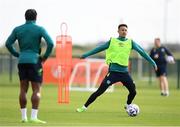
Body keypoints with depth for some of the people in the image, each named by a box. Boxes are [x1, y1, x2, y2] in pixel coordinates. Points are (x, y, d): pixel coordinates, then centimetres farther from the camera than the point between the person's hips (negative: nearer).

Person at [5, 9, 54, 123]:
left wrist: (17, 55, 13)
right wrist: (45, 56, -3)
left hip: (22, 61, 4)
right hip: (35, 61, -4)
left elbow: (8, 44, 5)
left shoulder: (17, 29, 6)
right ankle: (34, 117, -13)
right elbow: (50, 43, -14)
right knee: (37, 90, -3)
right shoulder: (40, 29, -4)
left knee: (23, 89, 9)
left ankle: (24, 117, 8)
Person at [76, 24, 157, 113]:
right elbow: (99, 48, 8)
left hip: (124, 72, 3)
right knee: (100, 91, -10)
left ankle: (127, 106, 31)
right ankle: (84, 107, -2)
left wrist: (152, 62, 7)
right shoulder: (112, 41, 2)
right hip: (113, 71, -3)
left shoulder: (130, 42, 7)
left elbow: (141, 51, 8)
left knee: (133, 92, 1)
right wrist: (86, 54, 8)